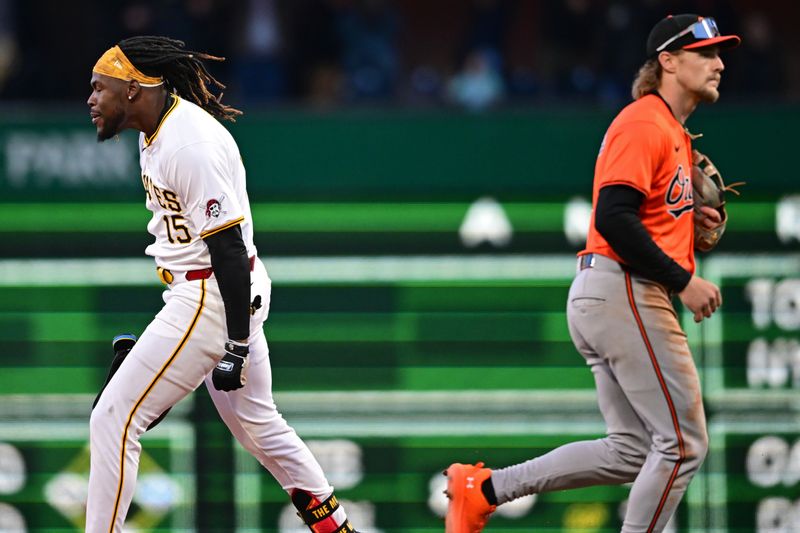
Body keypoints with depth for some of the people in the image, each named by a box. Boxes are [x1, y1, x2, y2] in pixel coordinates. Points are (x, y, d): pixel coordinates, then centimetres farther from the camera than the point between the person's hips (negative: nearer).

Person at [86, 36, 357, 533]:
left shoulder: (190, 144, -22)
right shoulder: (156, 132, 8)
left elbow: (228, 247, -24)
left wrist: (237, 346, -24)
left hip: (214, 300, -11)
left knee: (114, 418, -9)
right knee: (256, 422, 21)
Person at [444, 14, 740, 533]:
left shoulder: (676, 134, 22)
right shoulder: (644, 123, -11)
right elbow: (613, 218, -22)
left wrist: (691, 220, 12)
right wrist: (683, 280, -20)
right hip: (624, 293, -10)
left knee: (632, 451, 11)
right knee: (683, 444, -8)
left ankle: (483, 489, 13)